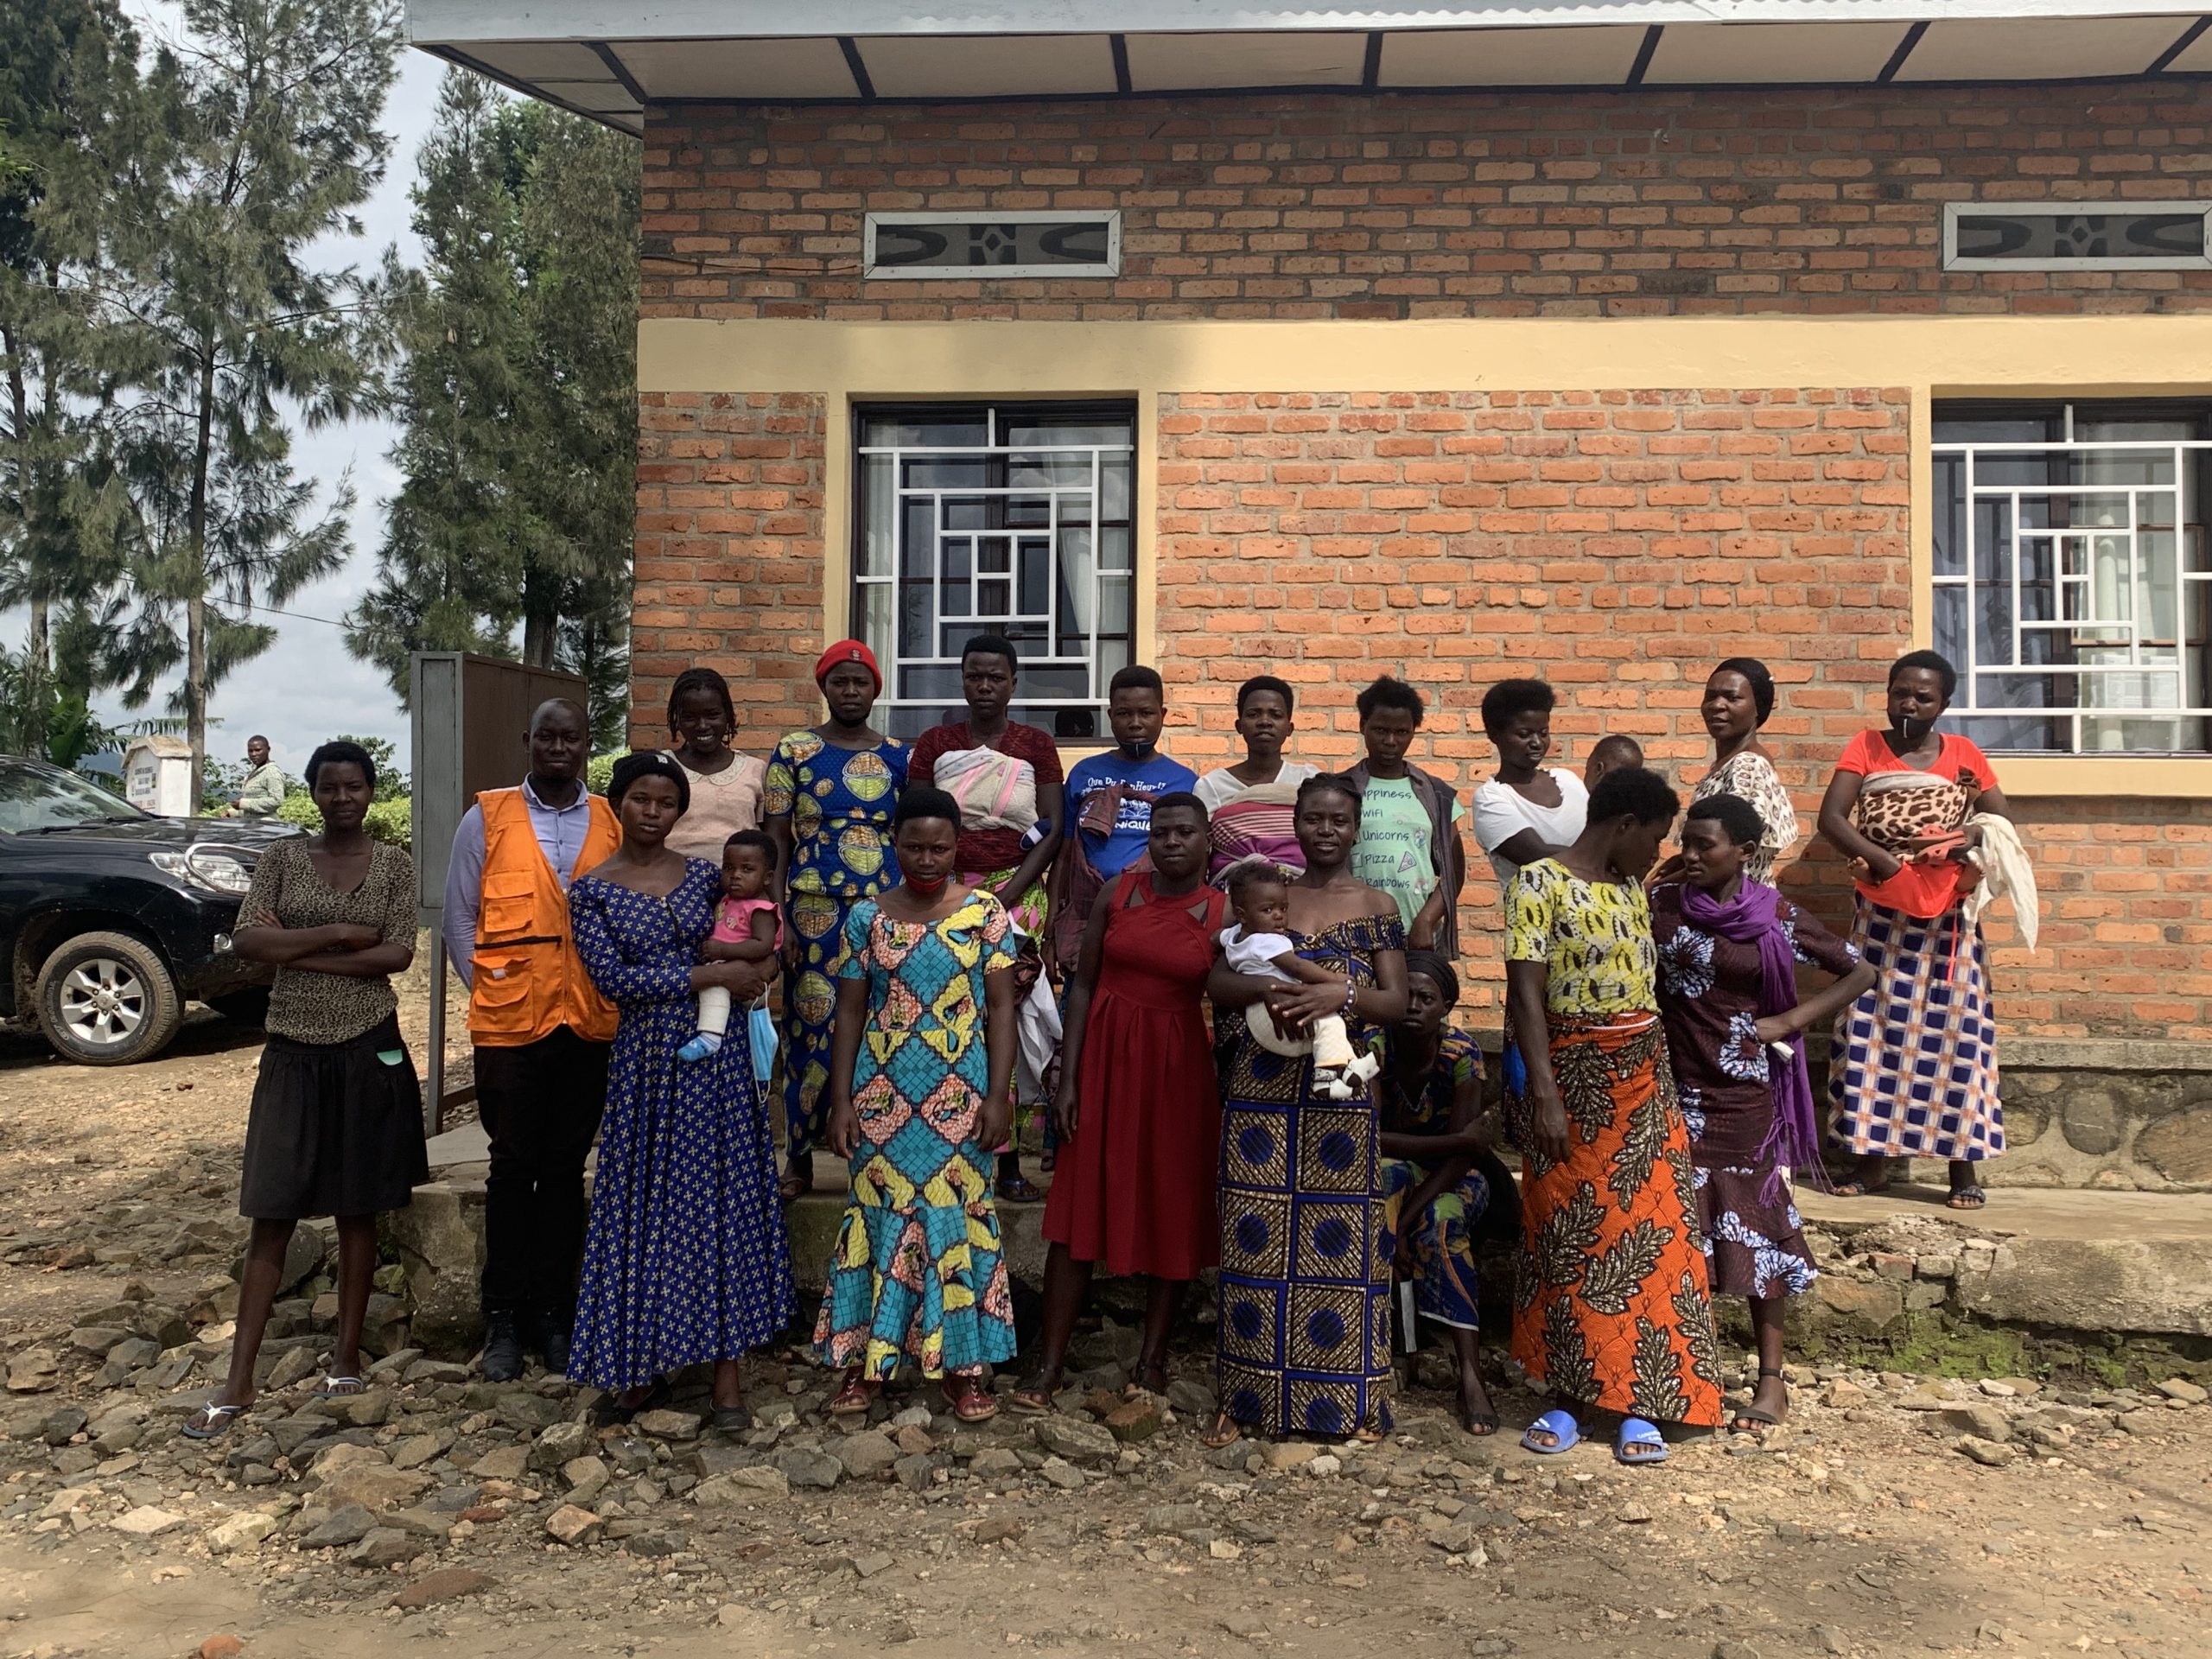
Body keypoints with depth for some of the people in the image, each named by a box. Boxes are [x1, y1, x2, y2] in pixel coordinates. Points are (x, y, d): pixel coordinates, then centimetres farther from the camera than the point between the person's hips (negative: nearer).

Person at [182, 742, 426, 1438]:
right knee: (272, 1214, 1)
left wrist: (298, 950, -12)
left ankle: (347, 1355, 21)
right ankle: (239, 1381, 7)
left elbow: (398, 954, -10)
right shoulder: (282, 858, 3)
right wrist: (338, 934, -16)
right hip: (294, 1052, 1)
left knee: (358, 1209, 8)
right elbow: (246, 940, -9)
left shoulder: (394, 865, 1)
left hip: (369, 1051, 0)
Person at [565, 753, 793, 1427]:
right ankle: (645, 1368, 18)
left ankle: (726, 1371, 10)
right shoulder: (592, 889, 0)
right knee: (643, 1209, 4)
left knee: (722, 1202, 2)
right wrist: (710, 976, -14)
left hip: (717, 1055, 1)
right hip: (646, 1057, -1)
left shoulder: (704, 875, 5)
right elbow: (612, 978, -10)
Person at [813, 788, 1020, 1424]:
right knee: (879, 1215, 7)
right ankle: (866, 1360, 19)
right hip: (883, 1095, 1)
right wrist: (841, 1101, 0)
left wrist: (997, 1095, -7)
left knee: (958, 1216, 4)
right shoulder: (866, 917, 2)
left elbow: (1000, 1005, -1)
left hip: (960, 1095, -1)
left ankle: (964, 1363, 15)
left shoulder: (985, 912, -1)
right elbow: (849, 1012, 4)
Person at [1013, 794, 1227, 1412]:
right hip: (1106, 1057, 0)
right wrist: (1068, 1077, -4)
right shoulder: (1118, 893, 0)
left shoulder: (1222, 913, -2)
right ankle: (1049, 1365, 8)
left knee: (1173, 1210, 7)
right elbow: (1084, 983, 1)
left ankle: (1153, 1359, 22)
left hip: (1179, 1067, 0)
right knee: (1081, 1207, 2)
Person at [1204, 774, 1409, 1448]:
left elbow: (1396, 1001, -2)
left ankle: (1351, 1400, 15)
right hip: (1260, 1090, 1)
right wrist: (1266, 990, -20)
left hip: (1341, 1095, -1)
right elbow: (1216, 982, 0)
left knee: (1340, 1240, 2)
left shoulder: (1377, 906, 4)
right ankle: (1246, 1398, 15)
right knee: (1255, 1237, 4)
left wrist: (1341, 994, -21)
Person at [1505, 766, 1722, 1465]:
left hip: (1644, 1079, 6)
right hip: (1576, 1079, -6)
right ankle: (1565, 1399, 17)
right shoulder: (1541, 882, -11)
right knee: (1571, 1237, 5)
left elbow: (1644, 977, 14)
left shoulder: (1631, 887, 10)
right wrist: (1544, 1094, -21)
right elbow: (1525, 991, -16)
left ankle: (1637, 1404, 13)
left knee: (1648, 1237, 4)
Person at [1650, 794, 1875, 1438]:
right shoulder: (1661, 904, -2)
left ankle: (1772, 1380, 18)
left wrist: (1789, 1022, -4)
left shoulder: (1778, 919, -4)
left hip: (1747, 1096, -1)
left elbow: (1859, 972, 5)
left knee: (1755, 1228, 6)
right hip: (1676, 1094, 1)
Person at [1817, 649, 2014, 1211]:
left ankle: (1962, 1162, 8)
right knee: (1874, 1029, 3)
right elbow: (1830, 818, -9)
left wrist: (1974, 834, -15)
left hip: (1947, 917, 0)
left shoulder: (1964, 755, 5)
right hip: (1878, 916, 0)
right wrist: (1881, 859, -22)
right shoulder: (1865, 748, 2)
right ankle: (1873, 1157, 12)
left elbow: (2003, 820, 7)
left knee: (1954, 1030, 0)